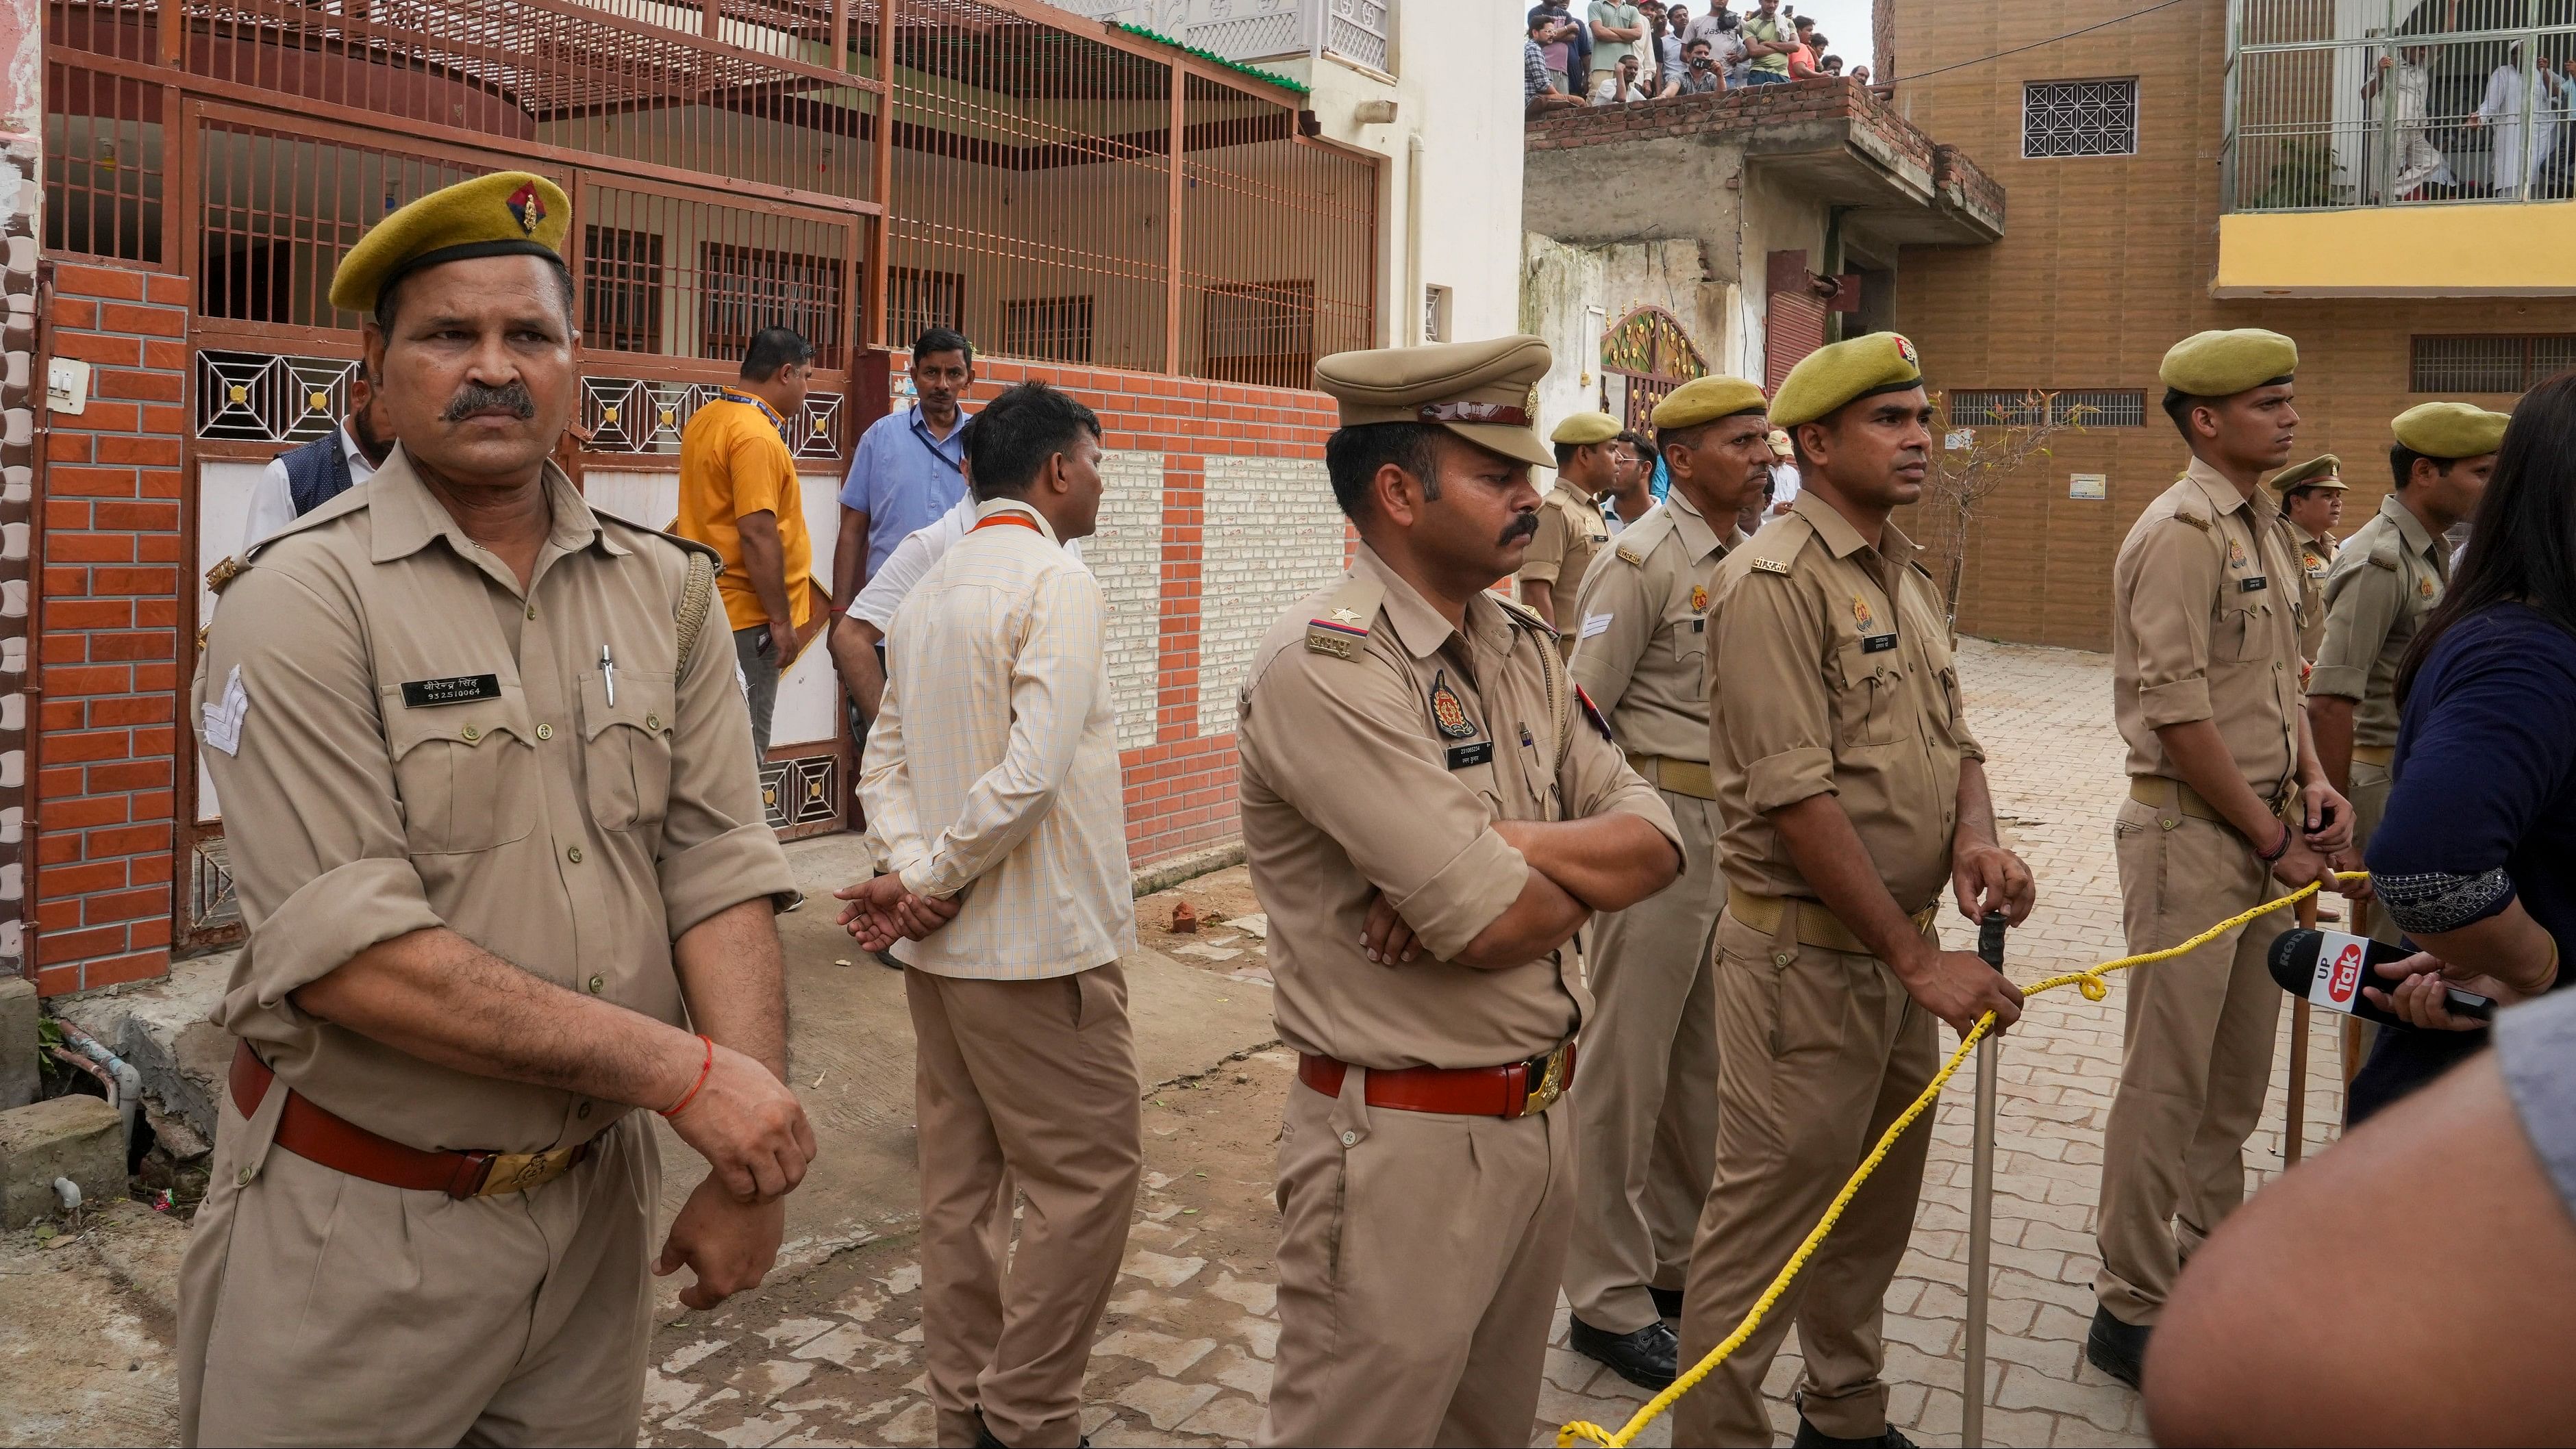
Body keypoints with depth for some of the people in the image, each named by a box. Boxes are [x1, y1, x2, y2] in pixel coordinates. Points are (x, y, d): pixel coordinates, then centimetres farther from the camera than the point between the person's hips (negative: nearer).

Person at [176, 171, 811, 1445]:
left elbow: (720, 874, -4)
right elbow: (348, 953, -20)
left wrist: (753, 1164, -15)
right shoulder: (303, 601, -12)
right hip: (361, 1229, -3)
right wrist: (686, 1072, -21)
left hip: (601, 1197, 4)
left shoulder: (664, 590, 1)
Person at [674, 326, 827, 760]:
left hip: (708, 605, 10)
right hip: (746, 614, -10)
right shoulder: (757, 435, -18)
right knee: (744, 749, -3)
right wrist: (781, 620, -19)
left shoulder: (705, 419, 12)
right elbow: (757, 533, -23)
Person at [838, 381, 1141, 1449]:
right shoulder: (1058, 583, -13)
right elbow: (1034, 771, -23)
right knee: (1089, 1175, 3)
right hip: (1038, 943, -9)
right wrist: (934, 886, -13)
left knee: (961, 1181, 14)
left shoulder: (930, 592, 13)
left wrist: (910, 871, -5)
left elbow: (885, 762, 8)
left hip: (942, 950, 9)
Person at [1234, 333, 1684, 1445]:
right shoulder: (1327, 666, -19)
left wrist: (1502, 845, -18)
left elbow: (1655, 840, 0)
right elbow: (1496, 924, -25)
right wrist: (1587, 867, -3)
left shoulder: (1522, 647, 8)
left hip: (1540, 1123, 8)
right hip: (1404, 1149, -8)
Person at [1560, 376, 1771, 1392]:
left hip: (1737, 830, 8)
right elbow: (1580, 716, -14)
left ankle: (1678, 1258, 32)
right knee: (1628, 1063, 1)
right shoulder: (1643, 561, -11)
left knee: (1703, 1060, 16)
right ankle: (1610, 1298, 12)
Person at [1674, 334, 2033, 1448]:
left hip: (1906, 947, 9)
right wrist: (1918, 961, -20)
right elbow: (1795, 796, -22)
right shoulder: (1775, 582, -16)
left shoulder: (1911, 581, 13)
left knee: (1876, 1206, 20)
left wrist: (1975, 835, -7)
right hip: (1807, 953, -9)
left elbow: (1954, 737, 17)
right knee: (1770, 1211, 0)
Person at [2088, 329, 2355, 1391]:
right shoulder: (2182, 533, -15)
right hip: (2192, 832, -9)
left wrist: (2313, 784, 5)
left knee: (2238, 1074, 17)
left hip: (2263, 827, 9)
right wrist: (2274, 838, -13)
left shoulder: (2263, 528, 14)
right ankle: (2133, 1312, 10)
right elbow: (2178, 713, -20)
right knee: (2168, 1082, -2)